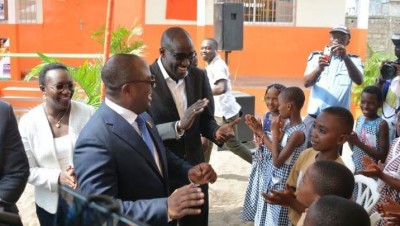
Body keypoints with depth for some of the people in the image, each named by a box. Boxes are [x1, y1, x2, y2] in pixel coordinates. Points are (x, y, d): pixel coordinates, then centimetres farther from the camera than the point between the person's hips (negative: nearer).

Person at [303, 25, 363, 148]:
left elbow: (359, 80, -17)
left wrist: (345, 57, -33)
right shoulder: (316, 56, 7)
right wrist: (319, 69, -27)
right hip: (314, 118, 1)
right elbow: (306, 83, -5)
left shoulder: (353, 60, 3)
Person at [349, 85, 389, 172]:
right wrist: (349, 139, -10)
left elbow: (383, 156, -17)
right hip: (355, 169, 5)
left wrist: (359, 143, -23)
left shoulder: (381, 124, -15)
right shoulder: (359, 120, 3)